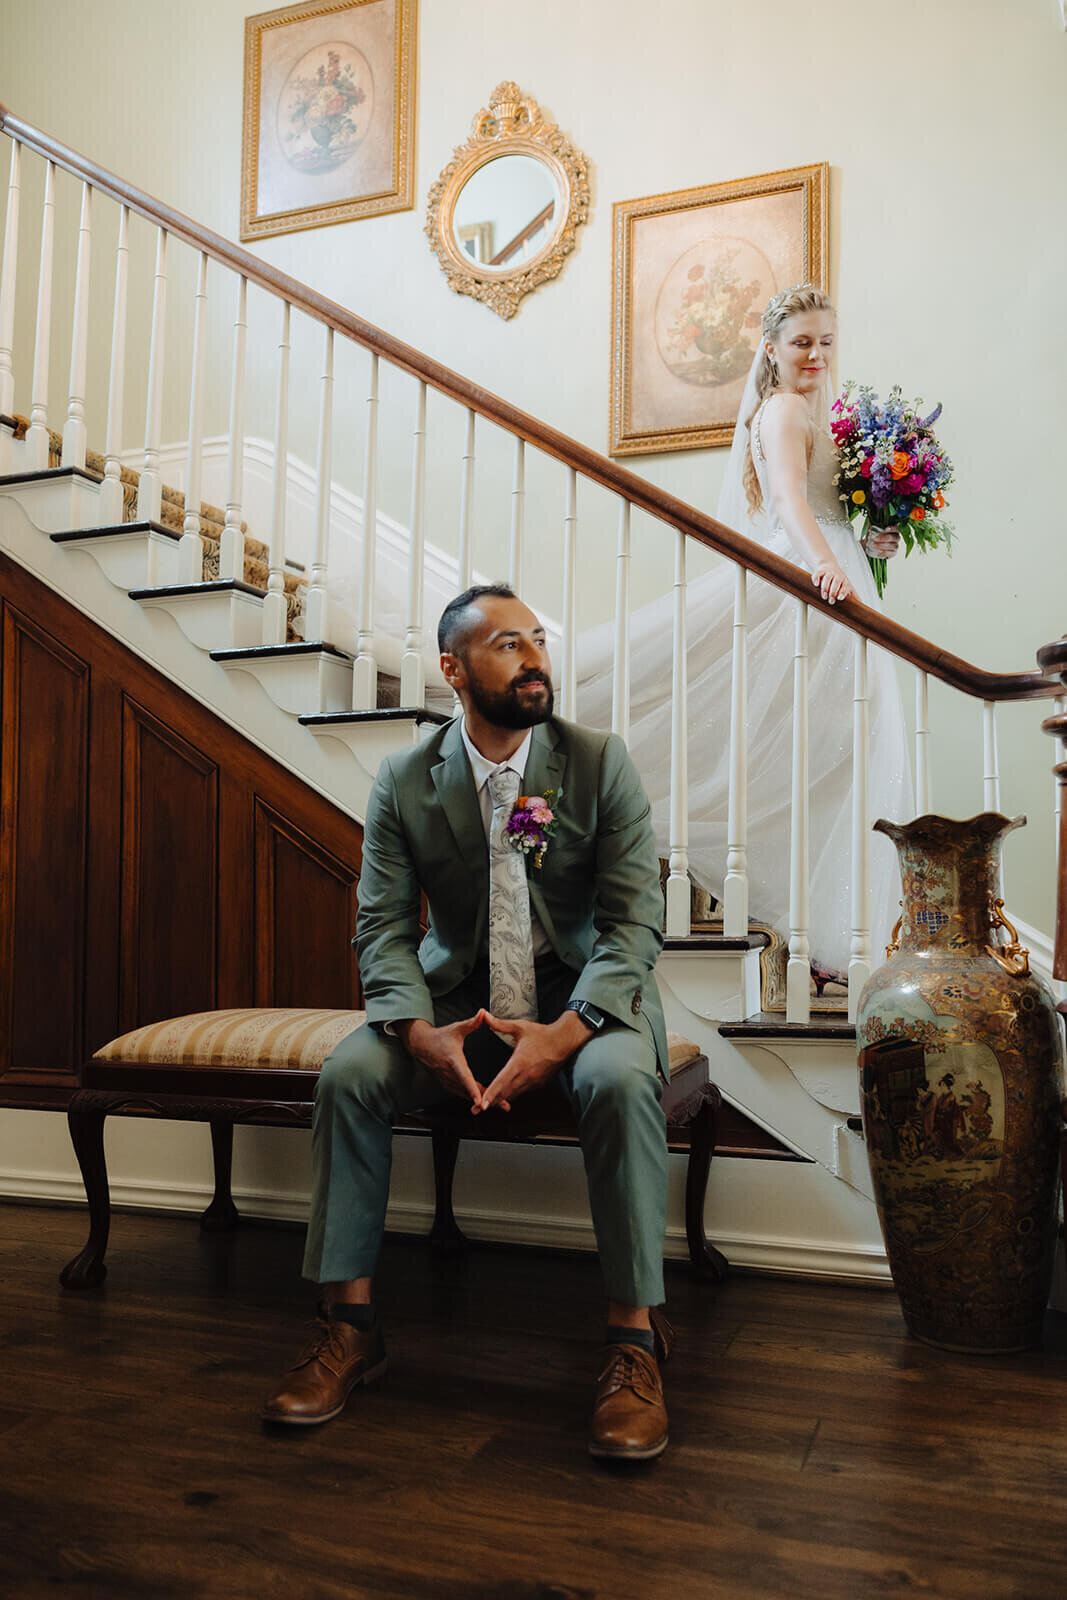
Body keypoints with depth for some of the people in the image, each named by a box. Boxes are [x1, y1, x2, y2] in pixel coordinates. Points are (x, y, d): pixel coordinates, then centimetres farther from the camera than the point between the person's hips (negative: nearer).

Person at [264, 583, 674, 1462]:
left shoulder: (602, 762, -6)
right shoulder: (404, 782, 0)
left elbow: (636, 919, -11)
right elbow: (383, 926, -3)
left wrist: (566, 1031, -27)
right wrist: (418, 1029, -24)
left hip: (581, 994, -2)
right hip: (457, 996, 2)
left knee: (621, 1079, -33)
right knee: (348, 1072, -22)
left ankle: (635, 1337, -18)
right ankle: (350, 1323, -7)